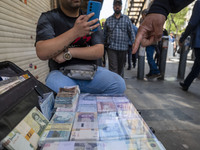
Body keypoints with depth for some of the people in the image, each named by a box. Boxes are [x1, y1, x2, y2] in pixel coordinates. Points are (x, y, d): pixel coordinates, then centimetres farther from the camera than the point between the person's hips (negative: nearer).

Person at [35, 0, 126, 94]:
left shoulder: (90, 19, 9)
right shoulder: (48, 18, 2)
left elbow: (99, 51, -3)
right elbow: (41, 53, -15)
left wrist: (68, 52, -14)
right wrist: (75, 32, -22)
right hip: (62, 72, -2)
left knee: (118, 84, -22)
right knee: (57, 91, -35)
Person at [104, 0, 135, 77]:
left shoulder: (126, 19, 9)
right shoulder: (108, 20, 10)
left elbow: (131, 32, 6)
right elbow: (105, 34, 14)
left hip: (123, 48, 1)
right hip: (111, 47, -1)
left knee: (121, 67, 13)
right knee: (113, 68, -8)